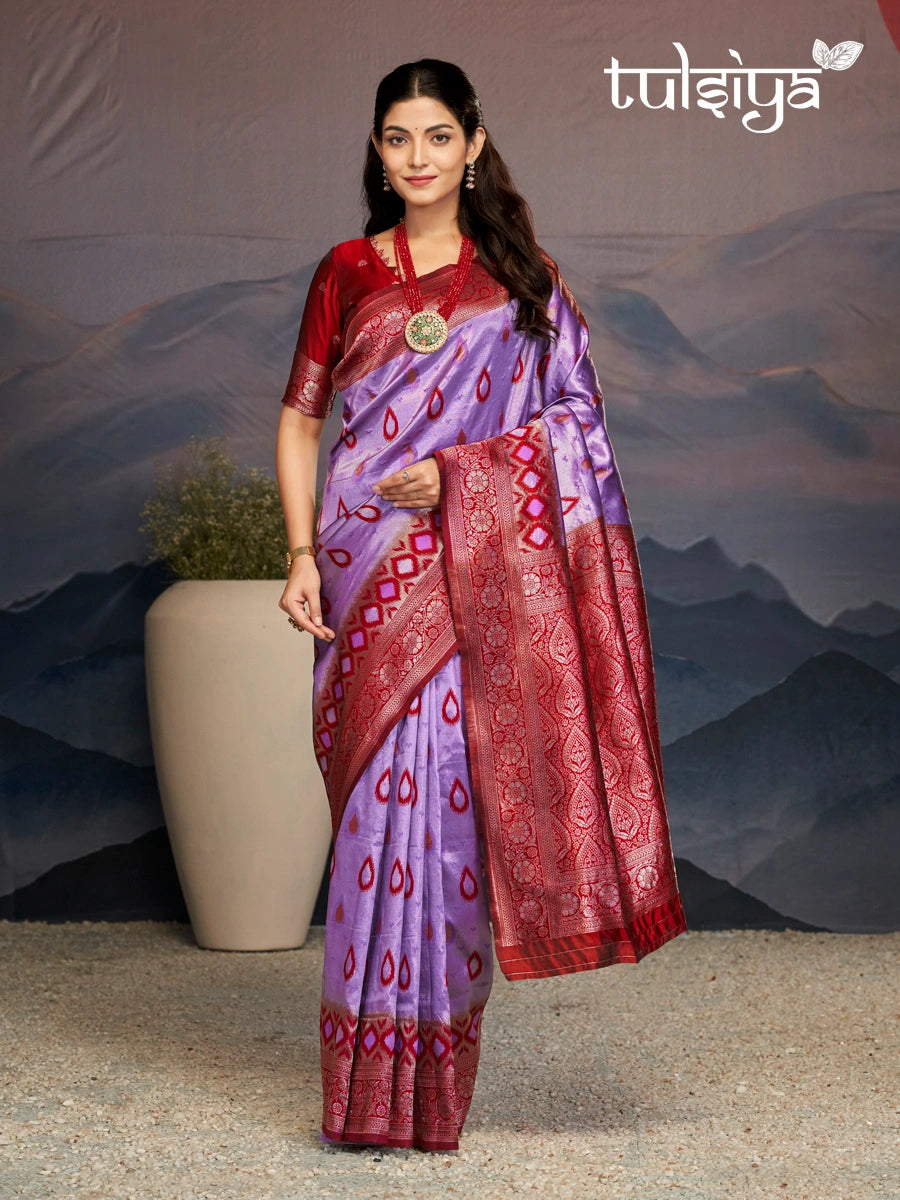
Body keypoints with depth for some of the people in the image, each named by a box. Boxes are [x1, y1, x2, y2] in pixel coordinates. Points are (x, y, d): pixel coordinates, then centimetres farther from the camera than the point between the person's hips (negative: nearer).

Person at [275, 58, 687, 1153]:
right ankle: (371, 1078, 5)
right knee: (389, 792, -3)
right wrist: (301, 555, 0)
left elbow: (572, 418, 5)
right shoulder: (348, 272, 10)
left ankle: (430, 1080, 9)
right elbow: (299, 417, 12)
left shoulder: (522, 276, 8)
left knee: (451, 791, -3)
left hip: (482, 566, 0)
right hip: (370, 568, 0)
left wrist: (458, 469, -10)